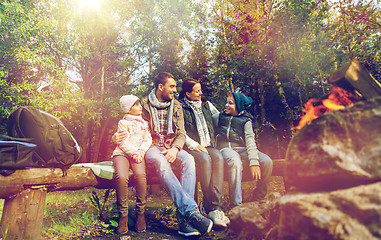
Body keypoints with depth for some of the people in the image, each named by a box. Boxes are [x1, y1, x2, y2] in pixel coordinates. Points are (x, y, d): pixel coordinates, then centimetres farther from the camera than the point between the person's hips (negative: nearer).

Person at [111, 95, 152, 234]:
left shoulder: (143, 122, 21)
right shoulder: (123, 123, 10)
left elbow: (148, 139, 11)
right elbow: (123, 143, -1)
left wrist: (140, 152, -7)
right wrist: (133, 153, -15)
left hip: (138, 154, 2)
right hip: (122, 153, -1)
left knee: (140, 174, -32)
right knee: (122, 177, -33)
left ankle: (140, 213, -18)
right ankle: (123, 215, -18)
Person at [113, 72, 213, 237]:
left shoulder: (176, 106, 13)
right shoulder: (144, 104, 4)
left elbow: (181, 133, 8)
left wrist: (175, 149, -14)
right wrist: (117, 136, -13)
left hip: (171, 147, 3)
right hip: (151, 147, -2)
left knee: (188, 160, -31)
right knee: (161, 162, -39)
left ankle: (184, 219, -36)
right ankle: (191, 211, -43)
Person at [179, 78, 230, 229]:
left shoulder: (206, 105, 21)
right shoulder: (180, 108, 6)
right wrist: (194, 145, -14)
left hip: (208, 145, 4)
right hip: (191, 147, -4)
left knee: (218, 158, -30)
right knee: (205, 159, -35)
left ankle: (215, 207, -34)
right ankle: (212, 209, -29)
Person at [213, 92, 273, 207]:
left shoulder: (245, 121, 13)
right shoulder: (219, 117, 18)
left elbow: (250, 140, -3)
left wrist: (254, 161, -16)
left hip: (242, 149, 2)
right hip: (225, 149, -2)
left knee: (267, 161, -23)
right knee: (235, 162, -38)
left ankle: (257, 199, -6)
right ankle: (236, 204, -34)